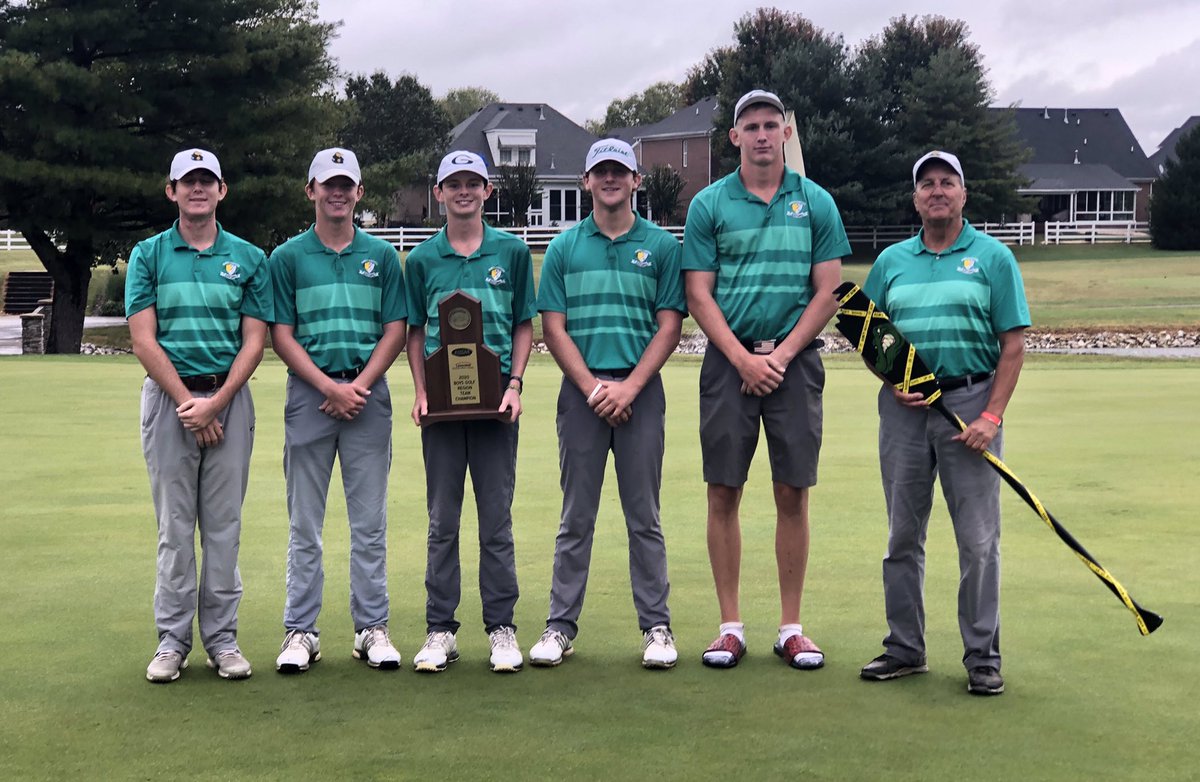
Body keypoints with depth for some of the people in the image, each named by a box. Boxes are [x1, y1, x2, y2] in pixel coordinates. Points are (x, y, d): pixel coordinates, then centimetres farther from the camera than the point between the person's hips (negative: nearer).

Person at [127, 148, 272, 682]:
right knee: (174, 523, 3)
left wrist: (215, 403, -10)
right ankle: (172, 639, 9)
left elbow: (254, 341, 2)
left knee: (224, 523, 3)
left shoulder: (248, 258, 6)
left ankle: (222, 638, 10)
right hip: (168, 396, 0)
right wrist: (186, 401, -10)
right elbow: (143, 339, -2)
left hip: (228, 398, 1)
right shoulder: (148, 255, 5)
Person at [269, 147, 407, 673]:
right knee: (304, 525, 3)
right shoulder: (288, 257, 5)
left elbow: (395, 330, 5)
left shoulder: (381, 255, 9)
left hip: (368, 394, 1)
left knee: (370, 522, 4)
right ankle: (300, 631, 9)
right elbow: (282, 335, 1)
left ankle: (372, 629, 11)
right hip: (309, 394, -1)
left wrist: (359, 386, -9)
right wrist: (330, 387, -10)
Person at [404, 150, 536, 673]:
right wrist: (420, 392, -1)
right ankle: (440, 630, 11)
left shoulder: (512, 252, 4)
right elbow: (415, 332, 11)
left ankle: (501, 629, 9)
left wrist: (514, 385, -4)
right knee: (443, 521, 6)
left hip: (495, 398, -1)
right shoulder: (422, 259, 7)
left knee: (497, 519, 2)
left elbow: (524, 326, 8)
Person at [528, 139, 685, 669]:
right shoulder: (564, 248, 8)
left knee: (644, 517, 2)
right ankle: (560, 626, 10)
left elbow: (670, 327, 1)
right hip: (581, 391, 1)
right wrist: (592, 387, -8)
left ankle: (657, 627, 8)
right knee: (576, 517, 5)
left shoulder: (662, 246, 6)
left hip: (640, 391, -1)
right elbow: (554, 329, 4)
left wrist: (629, 386, -10)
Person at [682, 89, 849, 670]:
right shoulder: (709, 205, 4)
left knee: (793, 493, 2)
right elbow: (698, 295, 0)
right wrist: (744, 358, -10)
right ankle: (731, 626, 9)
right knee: (723, 492, 1)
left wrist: (783, 354, -8)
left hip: (795, 359, 0)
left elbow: (828, 291, 3)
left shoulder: (816, 203, 6)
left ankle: (791, 627, 11)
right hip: (729, 360, 0)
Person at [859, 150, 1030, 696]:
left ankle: (982, 657, 6)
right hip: (904, 407, 3)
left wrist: (992, 416, -11)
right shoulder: (891, 262, 11)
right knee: (902, 536, 8)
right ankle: (905, 649, 18)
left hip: (970, 401, -3)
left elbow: (1013, 345, -2)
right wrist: (892, 378, -4)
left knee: (978, 539, -3)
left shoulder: (993, 258, 2)